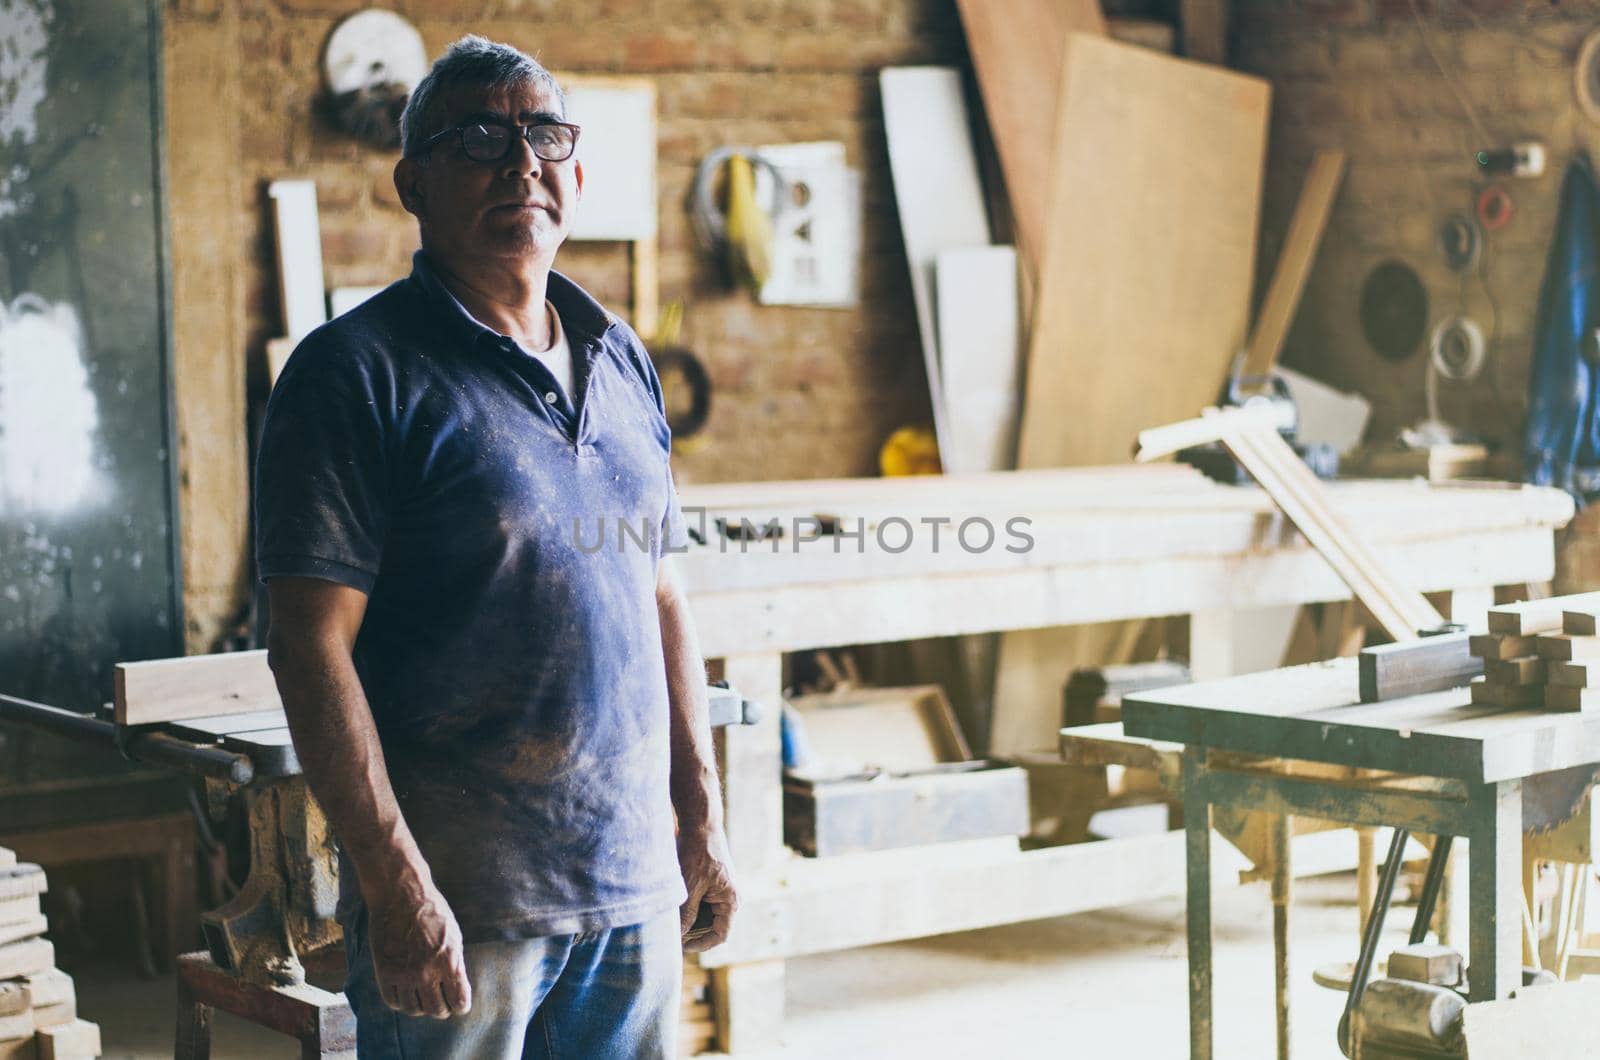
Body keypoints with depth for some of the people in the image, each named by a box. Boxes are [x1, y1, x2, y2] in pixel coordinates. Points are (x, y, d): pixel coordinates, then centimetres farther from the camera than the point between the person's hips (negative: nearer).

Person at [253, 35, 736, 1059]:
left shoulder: (622, 360, 12)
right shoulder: (357, 370, -8)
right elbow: (313, 647, -13)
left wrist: (703, 818, 13)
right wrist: (396, 886, -18)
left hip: (635, 887, 6)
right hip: (462, 902, -6)